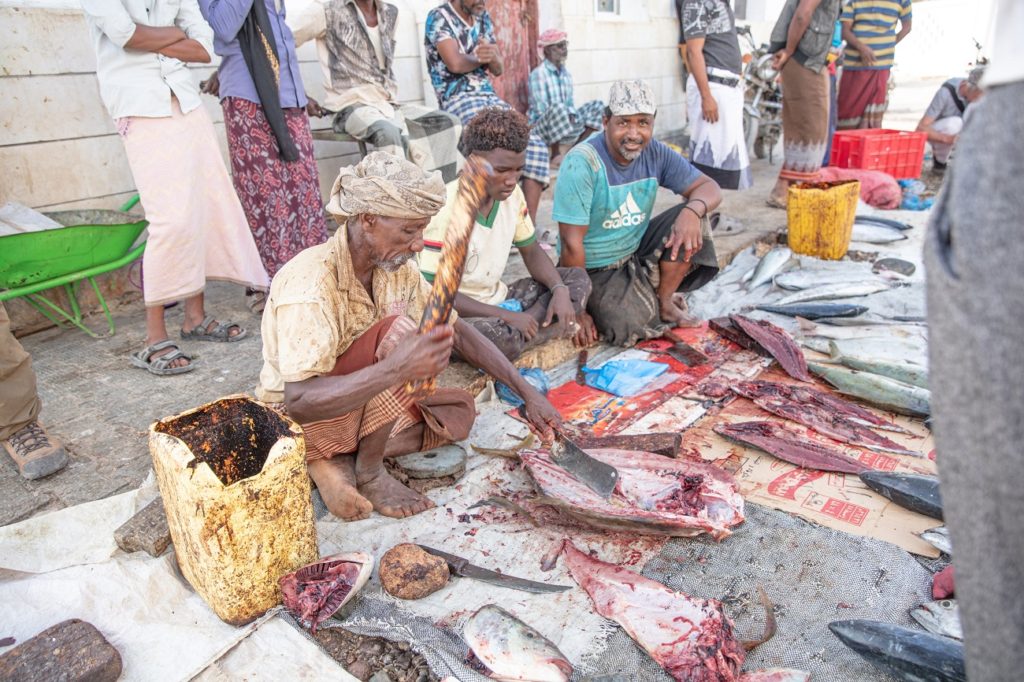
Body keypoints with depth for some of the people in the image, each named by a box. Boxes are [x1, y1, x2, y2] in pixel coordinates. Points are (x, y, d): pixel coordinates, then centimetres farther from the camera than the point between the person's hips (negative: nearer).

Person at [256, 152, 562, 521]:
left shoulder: (397, 267, -6)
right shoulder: (311, 281, -29)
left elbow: (457, 331, 1)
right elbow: (298, 401, -37)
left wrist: (526, 391, -4)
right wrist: (396, 369, -49)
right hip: (298, 424, -8)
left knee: (459, 410, -1)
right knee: (396, 331, -28)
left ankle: (339, 460, -5)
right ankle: (370, 474, -13)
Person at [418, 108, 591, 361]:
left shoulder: (512, 193, -3)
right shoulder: (446, 208, -23)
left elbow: (532, 252, 10)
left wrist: (560, 290, -11)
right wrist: (506, 316, -23)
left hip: (498, 299, 8)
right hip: (458, 313, -8)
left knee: (577, 278, 1)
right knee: (499, 338, -39)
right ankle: (544, 328, -7)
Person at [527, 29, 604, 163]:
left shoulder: (566, 74, 10)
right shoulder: (538, 74, -13)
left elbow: (570, 103, 10)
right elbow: (541, 109, -19)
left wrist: (572, 116, -12)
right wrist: (566, 114, -21)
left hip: (564, 126, 7)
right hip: (542, 127, -7)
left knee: (597, 105, -1)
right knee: (558, 108, -39)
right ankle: (555, 154, -21)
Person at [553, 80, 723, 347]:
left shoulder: (654, 153, -5)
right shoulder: (582, 162, -23)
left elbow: (709, 188, -1)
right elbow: (571, 243, -23)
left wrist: (693, 210, -26)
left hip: (637, 253, 6)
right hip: (595, 269, -6)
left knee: (690, 219, -14)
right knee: (630, 329, -28)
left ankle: (664, 301, 3)